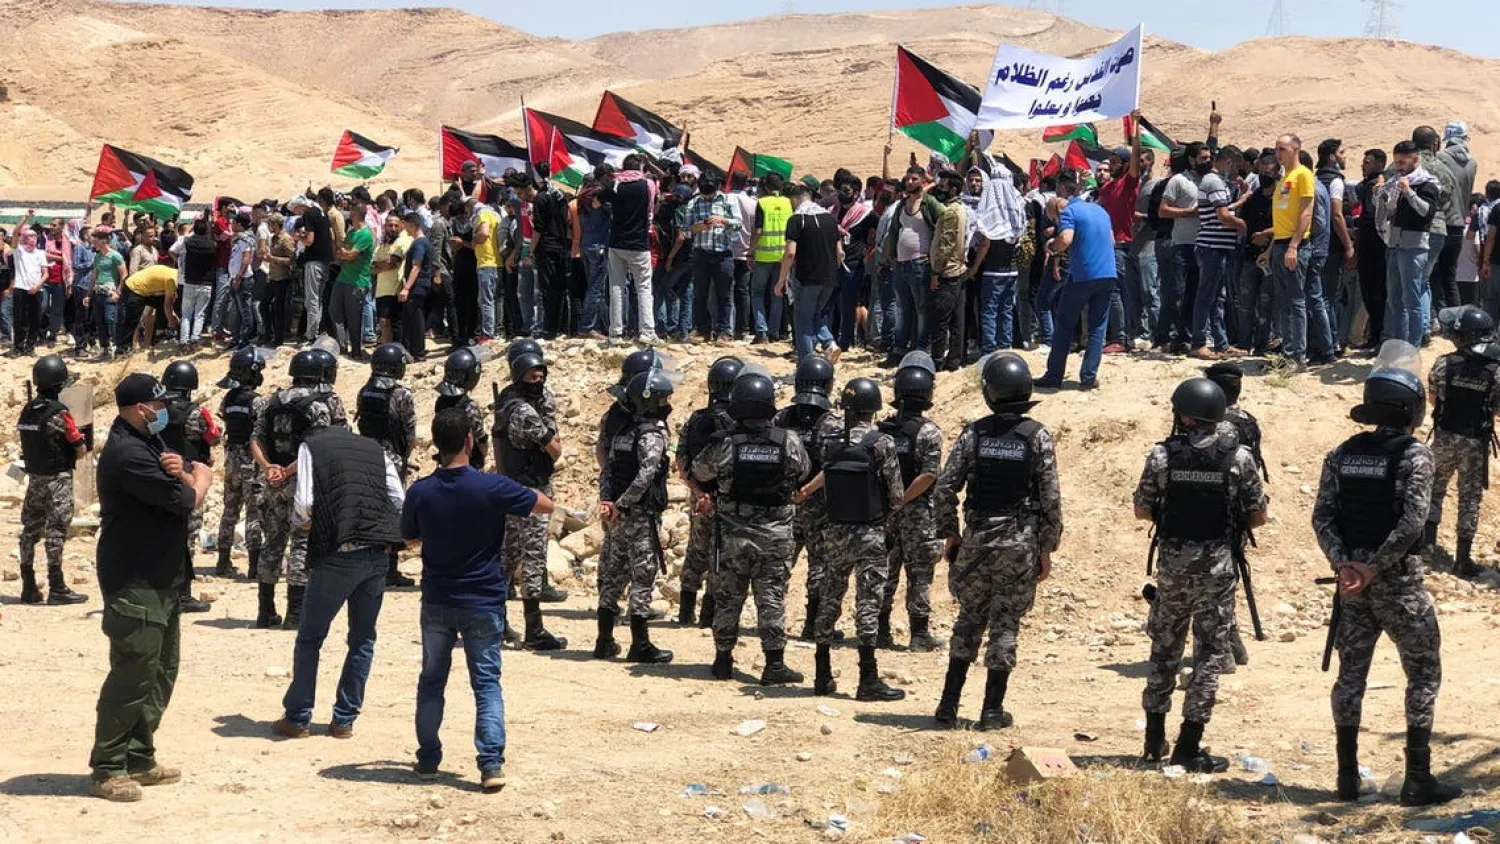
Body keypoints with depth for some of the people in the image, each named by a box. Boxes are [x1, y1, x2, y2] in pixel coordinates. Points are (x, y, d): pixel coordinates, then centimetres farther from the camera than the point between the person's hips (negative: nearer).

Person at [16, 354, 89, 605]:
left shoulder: (27, 411, 4)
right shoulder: (59, 412, -15)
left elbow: (31, 443, 11)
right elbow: (81, 449, -11)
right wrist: (70, 456, 9)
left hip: (34, 478, 7)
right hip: (57, 480, -7)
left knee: (31, 529, 11)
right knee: (55, 531, -6)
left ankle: (29, 587, 16)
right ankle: (57, 589, -6)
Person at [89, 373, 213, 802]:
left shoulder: (146, 444, 16)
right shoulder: (126, 453, -19)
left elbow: (202, 474, 13)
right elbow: (186, 500, -20)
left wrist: (182, 472, -10)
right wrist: (196, 479, 3)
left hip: (160, 578, 10)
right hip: (134, 584, -10)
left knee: (161, 671, 13)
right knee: (132, 674, -9)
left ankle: (139, 758, 21)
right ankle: (106, 769, -3)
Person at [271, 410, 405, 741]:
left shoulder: (311, 447, 7)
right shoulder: (375, 449, 17)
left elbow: (303, 503, -5)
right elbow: (400, 500, 7)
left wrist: (300, 524, 15)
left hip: (337, 554, -3)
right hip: (378, 554, 3)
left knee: (310, 638, 10)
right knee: (363, 639, 13)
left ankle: (297, 718, 12)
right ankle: (344, 720, 15)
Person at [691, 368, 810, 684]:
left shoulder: (725, 444, -12)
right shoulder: (789, 442, -9)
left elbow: (699, 472, 3)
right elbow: (803, 474, 8)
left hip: (733, 533, 0)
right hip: (775, 534, 0)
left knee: (728, 597, 12)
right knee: (772, 598, 4)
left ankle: (723, 661, 19)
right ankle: (774, 663, 0)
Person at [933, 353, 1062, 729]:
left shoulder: (974, 433, -1)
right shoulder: (1038, 437, -5)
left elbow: (945, 487, -4)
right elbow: (1051, 498, -6)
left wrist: (949, 534, 8)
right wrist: (1047, 549, 1)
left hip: (977, 539, 1)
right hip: (1020, 542, -1)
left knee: (969, 617, 14)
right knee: (1005, 623, 5)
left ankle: (949, 703, 11)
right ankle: (992, 709, 7)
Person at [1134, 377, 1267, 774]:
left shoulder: (1162, 455, -6)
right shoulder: (1238, 457, -7)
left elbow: (1142, 509, 2)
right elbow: (1258, 516, -2)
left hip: (1172, 562, 2)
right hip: (1216, 565, -2)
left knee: (1165, 648, 17)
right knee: (1210, 651, 5)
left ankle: (1155, 739, 25)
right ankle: (1189, 747, 2)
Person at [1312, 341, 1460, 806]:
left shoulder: (1343, 453, 5)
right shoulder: (1414, 454, -11)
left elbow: (1322, 516, -2)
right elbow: (1411, 524, -20)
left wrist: (1344, 564, -8)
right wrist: (1375, 568, -16)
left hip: (1352, 579, 5)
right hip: (1398, 580, -5)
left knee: (1351, 673, 11)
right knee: (1423, 673, 6)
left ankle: (1348, 777, 15)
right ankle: (1418, 780, 4)